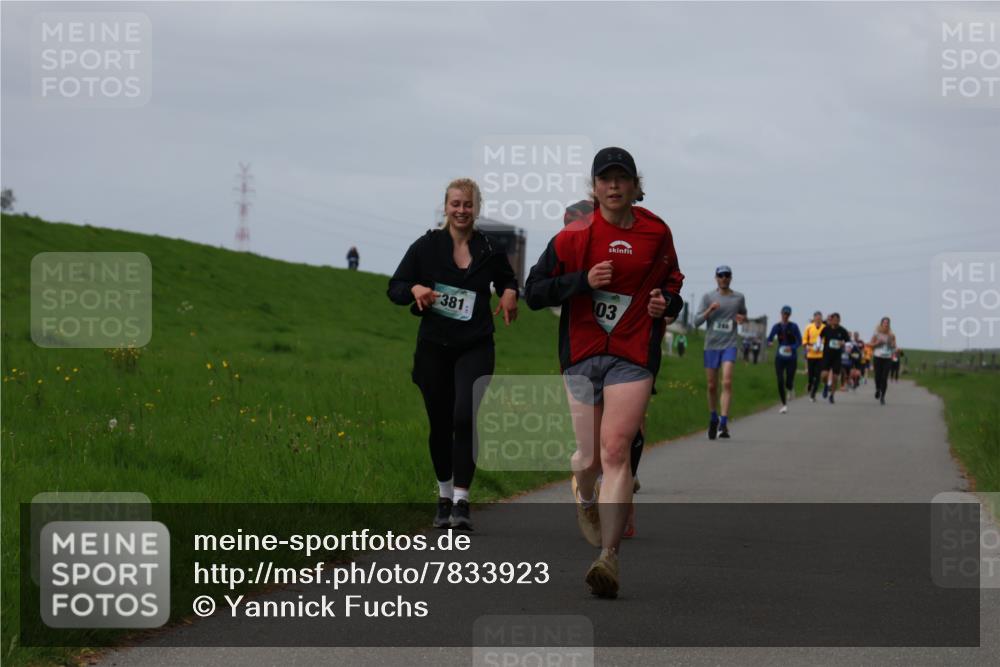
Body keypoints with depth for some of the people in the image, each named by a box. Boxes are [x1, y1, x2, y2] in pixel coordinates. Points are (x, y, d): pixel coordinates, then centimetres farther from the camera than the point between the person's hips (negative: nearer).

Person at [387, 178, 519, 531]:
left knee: (465, 418, -17)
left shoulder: (491, 251, 3)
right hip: (434, 347, 1)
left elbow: (507, 280, 22)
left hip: (475, 347, -1)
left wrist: (510, 293, -1)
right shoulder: (426, 246, 0)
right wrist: (415, 289, -18)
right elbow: (394, 287, 4)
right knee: (440, 425, 9)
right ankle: (444, 497, 28)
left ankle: (461, 502, -14)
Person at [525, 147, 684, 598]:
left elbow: (671, 280, 23)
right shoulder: (574, 236, 1)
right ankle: (584, 493, 46)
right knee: (589, 456, 6)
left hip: (634, 355, -1)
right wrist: (582, 281, -14)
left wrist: (667, 302, 0)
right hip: (581, 354, 1)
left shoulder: (656, 233, 6)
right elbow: (533, 292, 0)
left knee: (615, 451, -15)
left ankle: (608, 557, -19)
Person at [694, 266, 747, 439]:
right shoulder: (708, 297, 4)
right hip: (711, 345, 1)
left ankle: (723, 423, -20)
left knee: (727, 383, -17)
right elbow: (697, 321, 0)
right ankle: (713, 419, 28)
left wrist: (742, 319, 0)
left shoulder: (738, 298, 7)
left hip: (730, 345, -1)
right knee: (712, 386, 7)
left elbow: (744, 315, 24)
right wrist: (709, 310, -17)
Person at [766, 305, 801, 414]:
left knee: (788, 383, -5)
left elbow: (799, 341, -5)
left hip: (791, 358, -2)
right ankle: (784, 405, 7)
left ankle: (790, 388, 34)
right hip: (780, 357, 2)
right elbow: (769, 339, 2)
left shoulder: (793, 327, -4)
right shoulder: (777, 326, 2)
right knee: (780, 382, -8)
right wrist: (769, 343, -23)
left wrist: (791, 348, -24)